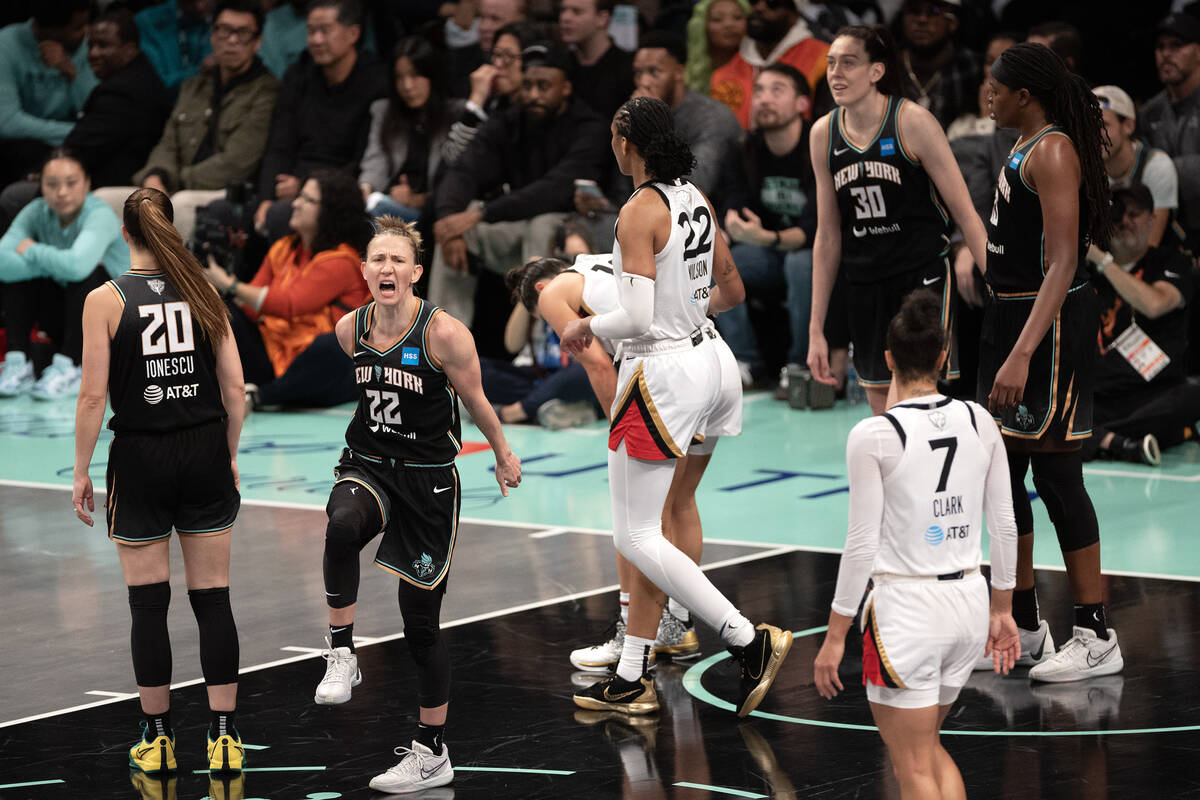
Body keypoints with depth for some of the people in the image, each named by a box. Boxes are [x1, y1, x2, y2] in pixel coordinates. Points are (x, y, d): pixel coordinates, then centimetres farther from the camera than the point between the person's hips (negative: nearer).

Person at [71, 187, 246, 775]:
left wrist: (81, 472, -2)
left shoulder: (105, 300, -7)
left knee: (148, 603, 6)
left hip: (140, 460, -2)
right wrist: (229, 457, 13)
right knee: (212, 599, 6)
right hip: (205, 454, 3)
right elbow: (234, 388, 1)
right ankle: (224, 738, 5)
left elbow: (94, 395, -10)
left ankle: (157, 738, 12)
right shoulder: (202, 294, 2)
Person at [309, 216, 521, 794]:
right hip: (367, 466, 3)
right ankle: (341, 654, -21)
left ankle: (432, 754, 18)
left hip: (428, 480, -3)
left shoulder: (444, 333, -16)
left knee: (421, 623, 4)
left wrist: (503, 456, 13)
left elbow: (476, 402, -1)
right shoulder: (350, 329, -2)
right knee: (342, 526, -35)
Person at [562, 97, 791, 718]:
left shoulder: (640, 212, -17)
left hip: (662, 372, -9)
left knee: (637, 538, -3)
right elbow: (731, 290, 17)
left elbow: (637, 318, -23)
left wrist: (585, 327, -6)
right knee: (650, 529, 13)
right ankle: (632, 680, 16)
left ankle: (750, 642, -8)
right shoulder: (696, 200, 8)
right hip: (706, 359, 9)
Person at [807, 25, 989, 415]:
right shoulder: (824, 134, 5)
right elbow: (828, 236, 12)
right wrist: (816, 328, 12)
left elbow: (965, 213, -6)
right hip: (865, 289, 5)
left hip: (923, 280, -5)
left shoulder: (913, 122, -9)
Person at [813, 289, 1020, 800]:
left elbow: (862, 544, -13)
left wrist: (836, 635, -4)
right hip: (969, 603, 6)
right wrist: (1002, 611, 19)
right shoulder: (979, 422, 2)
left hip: (906, 607, -6)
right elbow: (1004, 524, 8)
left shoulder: (872, 436, -14)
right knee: (929, 748, 25)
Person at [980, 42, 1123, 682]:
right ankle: (1023, 628, 24)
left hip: (1051, 321, -10)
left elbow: (1062, 263, -25)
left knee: (1056, 474, -7)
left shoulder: (1053, 151, -17)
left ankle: (1096, 637, 0)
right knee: (1002, 472, 13)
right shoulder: (1024, 149, 13)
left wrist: (1021, 354, -32)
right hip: (1008, 315, 10)